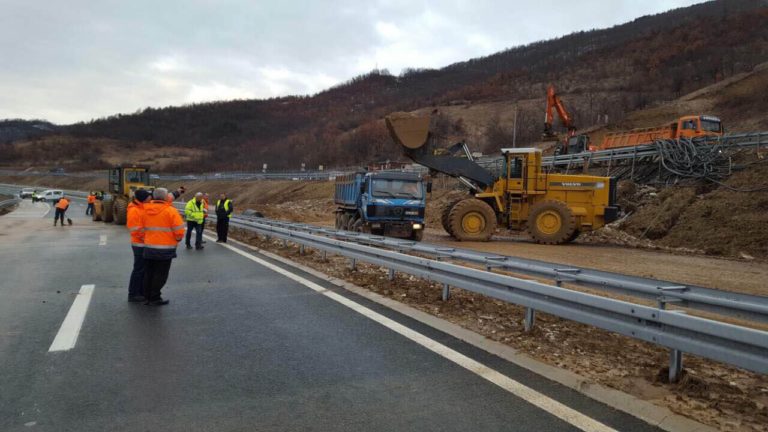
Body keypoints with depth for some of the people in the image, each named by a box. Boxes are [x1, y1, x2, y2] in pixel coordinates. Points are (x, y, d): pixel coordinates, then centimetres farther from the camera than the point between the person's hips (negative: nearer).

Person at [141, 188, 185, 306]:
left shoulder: (146, 210, 4)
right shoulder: (171, 211, -14)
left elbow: (142, 229, 8)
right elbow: (179, 230, -14)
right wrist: (178, 239, 5)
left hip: (149, 248, 6)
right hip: (165, 249, -6)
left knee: (148, 274, 16)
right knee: (160, 275, 4)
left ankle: (147, 297, 25)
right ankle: (155, 298, 9)